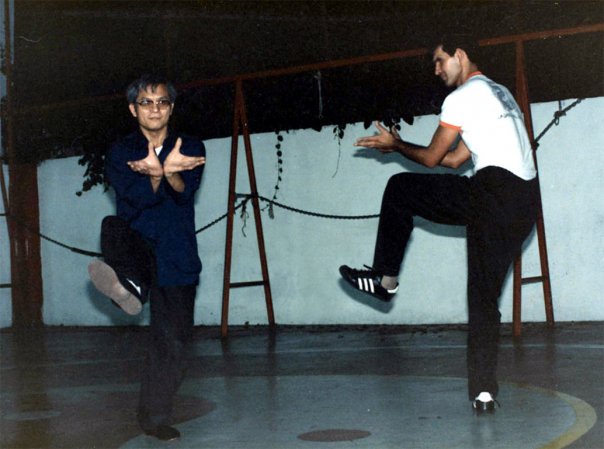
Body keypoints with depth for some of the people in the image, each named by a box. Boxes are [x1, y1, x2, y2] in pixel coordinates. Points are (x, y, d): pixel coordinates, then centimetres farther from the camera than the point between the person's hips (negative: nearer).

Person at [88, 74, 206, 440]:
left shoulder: (191, 148, 8)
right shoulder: (120, 154, 6)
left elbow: (185, 192, -12)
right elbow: (138, 197, -13)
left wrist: (168, 173, -34)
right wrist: (160, 174, -33)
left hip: (177, 256, 1)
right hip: (137, 248, -1)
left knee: (172, 340, -1)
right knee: (115, 228, -34)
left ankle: (155, 416, 14)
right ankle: (130, 285, -64)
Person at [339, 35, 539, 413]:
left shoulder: (462, 97, 0)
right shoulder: (500, 93, 30)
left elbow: (432, 158, 5)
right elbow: (455, 158, 31)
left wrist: (396, 144, 24)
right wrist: (398, 144, 34)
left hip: (492, 191, -9)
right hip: (525, 202, 9)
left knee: (399, 189, 9)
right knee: (485, 296, 8)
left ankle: (384, 279, 18)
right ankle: (484, 390, 1)